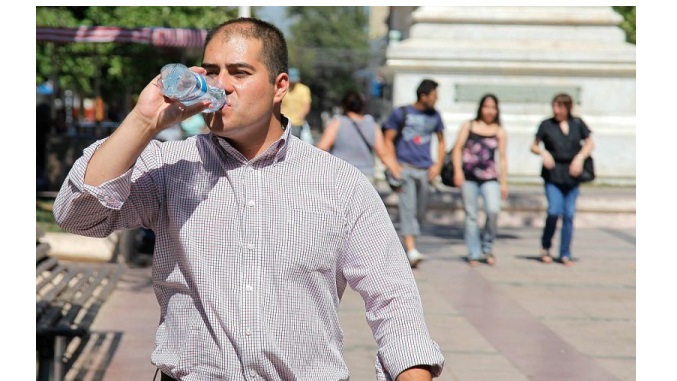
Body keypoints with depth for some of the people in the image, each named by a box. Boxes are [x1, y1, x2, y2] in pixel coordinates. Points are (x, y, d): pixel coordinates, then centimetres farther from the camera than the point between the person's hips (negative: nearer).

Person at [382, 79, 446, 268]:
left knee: (420, 212, 7)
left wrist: (438, 165, 9)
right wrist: (393, 166, -8)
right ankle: (411, 251, -24)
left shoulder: (434, 116, 10)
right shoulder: (401, 113, -2)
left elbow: (440, 141, 21)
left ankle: (407, 246, 23)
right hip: (405, 167, -4)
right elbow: (388, 139, 1)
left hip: (425, 169, 4)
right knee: (408, 208, -16)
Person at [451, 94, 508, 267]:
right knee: (471, 215, 1)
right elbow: (458, 149, 7)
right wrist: (458, 171, -6)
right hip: (468, 177, 0)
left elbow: (502, 157, 11)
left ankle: (487, 247, 2)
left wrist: (504, 183, 7)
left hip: (489, 178, 0)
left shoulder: (499, 131, 11)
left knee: (493, 210, -19)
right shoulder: (468, 126, 10)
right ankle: (474, 254, 10)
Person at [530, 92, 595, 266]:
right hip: (553, 174, -2)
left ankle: (565, 254, 11)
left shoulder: (577, 123, 7)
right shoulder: (547, 125, 4)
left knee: (569, 214, 2)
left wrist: (580, 157, -4)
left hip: (571, 175, 2)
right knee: (554, 211, -14)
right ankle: (545, 247, 8)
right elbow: (534, 146, 9)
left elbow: (589, 144, 13)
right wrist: (543, 152, -12)